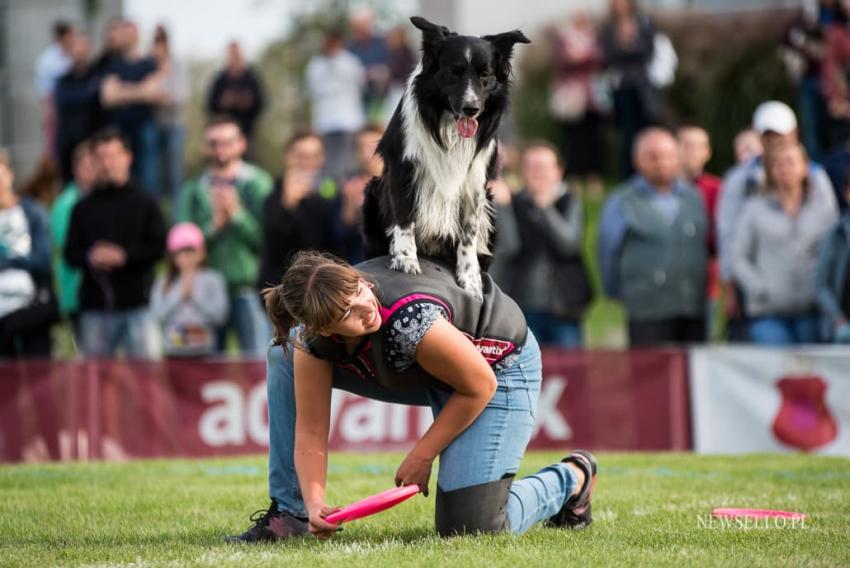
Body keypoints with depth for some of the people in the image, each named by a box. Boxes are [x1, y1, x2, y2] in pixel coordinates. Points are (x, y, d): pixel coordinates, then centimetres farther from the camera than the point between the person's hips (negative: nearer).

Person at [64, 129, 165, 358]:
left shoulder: (144, 203, 7)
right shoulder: (84, 208, 13)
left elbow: (159, 246, -1)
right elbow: (70, 253, 9)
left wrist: (124, 256, -13)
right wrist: (90, 257, -12)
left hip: (137, 306, -2)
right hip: (94, 307, 2)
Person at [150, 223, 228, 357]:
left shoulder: (213, 280, 4)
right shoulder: (163, 283, 9)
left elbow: (219, 315, -6)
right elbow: (157, 316, -3)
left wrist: (194, 294, -7)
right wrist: (180, 294, -5)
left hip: (203, 351, -1)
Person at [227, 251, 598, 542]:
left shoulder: (410, 321, -42)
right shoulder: (310, 338, -24)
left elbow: (479, 387, -26)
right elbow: (309, 432, -16)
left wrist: (422, 456, -16)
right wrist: (314, 502, -31)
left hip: (496, 367, -7)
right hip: (419, 370, 7)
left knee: (469, 527, -15)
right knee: (286, 355, -4)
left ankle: (570, 479, 15)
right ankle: (289, 514, 0)